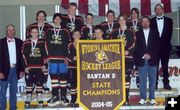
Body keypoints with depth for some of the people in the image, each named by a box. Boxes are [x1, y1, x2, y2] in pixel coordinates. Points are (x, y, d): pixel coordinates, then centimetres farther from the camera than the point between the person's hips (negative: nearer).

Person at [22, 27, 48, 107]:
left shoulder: (42, 43, 7)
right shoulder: (26, 43, 3)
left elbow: (45, 54, 7)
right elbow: (23, 55, 1)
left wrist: (44, 65, 0)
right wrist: (25, 66, -5)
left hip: (39, 68, 1)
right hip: (29, 68, -1)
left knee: (39, 84, 4)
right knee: (29, 84, 2)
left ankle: (40, 101, 11)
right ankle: (28, 101, 8)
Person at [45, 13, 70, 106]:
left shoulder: (65, 32, 6)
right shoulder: (49, 32, 12)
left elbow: (67, 45, 1)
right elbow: (47, 45, 10)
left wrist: (67, 57, -7)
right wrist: (47, 56, 2)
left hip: (62, 58, -1)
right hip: (52, 58, 2)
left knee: (63, 76, 0)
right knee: (53, 76, 0)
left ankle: (63, 96, 8)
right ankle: (55, 96, 5)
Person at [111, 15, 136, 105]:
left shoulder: (130, 32, 8)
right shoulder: (114, 32, 14)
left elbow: (133, 44, 0)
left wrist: (127, 51, -15)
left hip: (128, 57, -2)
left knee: (126, 77, -5)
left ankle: (126, 98, -2)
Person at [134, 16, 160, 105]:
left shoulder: (155, 33, 10)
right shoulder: (138, 34, 9)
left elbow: (157, 46, 3)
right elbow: (136, 47, 3)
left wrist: (150, 55, -9)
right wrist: (143, 55, -9)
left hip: (152, 60, 0)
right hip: (142, 60, 0)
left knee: (152, 80, 2)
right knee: (142, 80, -1)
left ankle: (152, 98, 9)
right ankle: (143, 98, 5)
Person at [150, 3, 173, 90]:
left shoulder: (169, 21, 8)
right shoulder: (151, 21, 5)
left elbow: (169, 33, 6)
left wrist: (166, 43, -2)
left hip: (165, 47, 1)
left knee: (165, 66, 4)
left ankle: (166, 83, 8)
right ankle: (155, 84, 5)